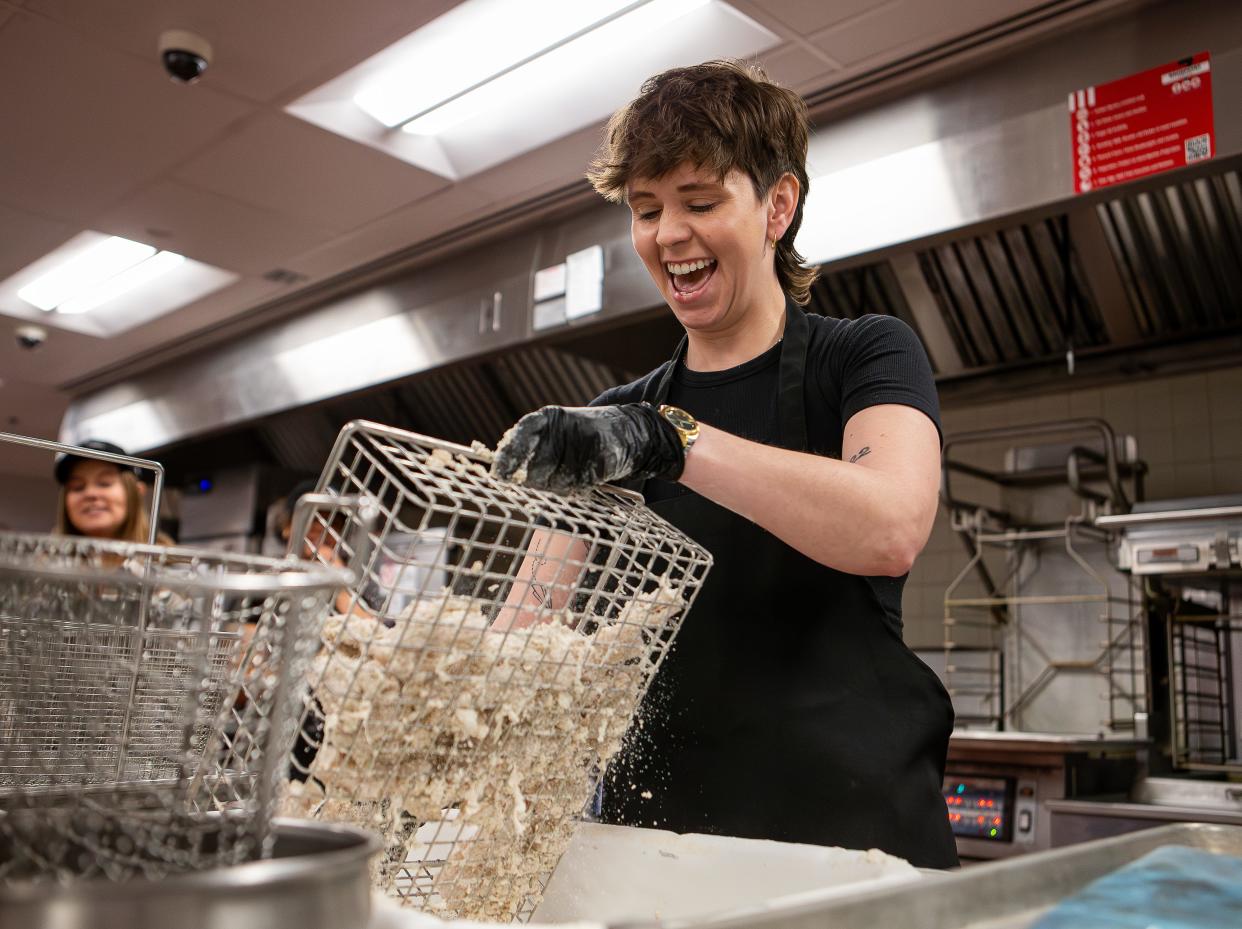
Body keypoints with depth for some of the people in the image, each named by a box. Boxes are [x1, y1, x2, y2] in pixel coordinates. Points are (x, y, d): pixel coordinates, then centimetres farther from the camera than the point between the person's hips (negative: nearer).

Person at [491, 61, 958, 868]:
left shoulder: (865, 358, -1)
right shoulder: (616, 420, 11)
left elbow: (891, 529, -22)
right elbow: (526, 629, 3)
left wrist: (669, 439, -31)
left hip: (851, 831, -3)